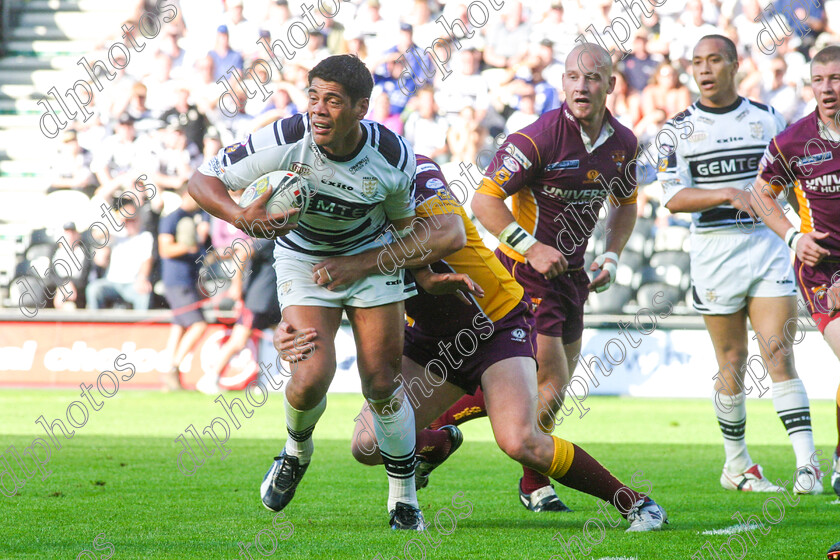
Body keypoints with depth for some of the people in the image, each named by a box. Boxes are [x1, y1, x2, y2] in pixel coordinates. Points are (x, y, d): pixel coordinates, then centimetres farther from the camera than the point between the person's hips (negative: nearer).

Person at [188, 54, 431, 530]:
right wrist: (241, 218, -37)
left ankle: (404, 498, 15)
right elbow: (203, 179, -20)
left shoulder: (393, 156, -22)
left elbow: (403, 222, 0)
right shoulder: (286, 141, -28)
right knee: (312, 378, -18)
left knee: (382, 383, -6)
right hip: (303, 258, -1)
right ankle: (297, 451, 18)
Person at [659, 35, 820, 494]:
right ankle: (736, 464, 18)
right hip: (714, 248, -1)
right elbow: (673, 197, -7)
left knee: (780, 357, -8)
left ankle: (807, 465, -13)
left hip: (768, 245, 1)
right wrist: (728, 195, -20)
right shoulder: (679, 128, 3)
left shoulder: (767, 119, 8)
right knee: (732, 363, 4)